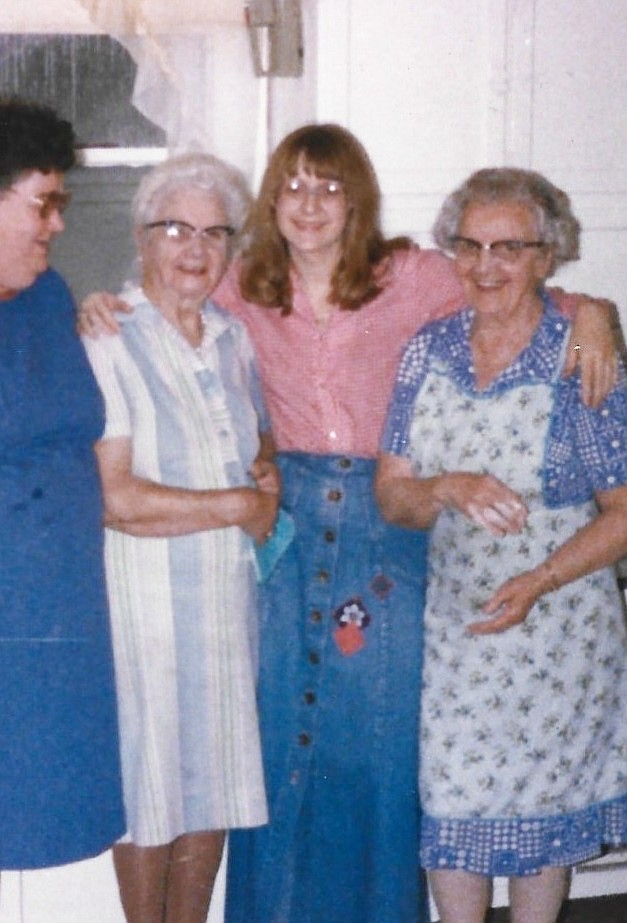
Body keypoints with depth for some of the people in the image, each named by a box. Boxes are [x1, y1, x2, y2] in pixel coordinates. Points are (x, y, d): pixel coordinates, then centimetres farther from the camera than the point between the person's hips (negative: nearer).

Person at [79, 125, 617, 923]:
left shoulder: (413, 277, -1)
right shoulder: (244, 289, 5)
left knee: (381, 728, 5)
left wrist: (586, 312, -11)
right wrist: (104, 312, -3)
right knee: (278, 715, 8)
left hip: (386, 517, -1)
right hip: (285, 516, 2)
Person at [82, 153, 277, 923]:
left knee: (214, 779, 14)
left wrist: (270, 473, 0)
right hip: (146, 593, -6)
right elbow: (114, 498, -20)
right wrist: (239, 505, -12)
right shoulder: (109, 343, -13)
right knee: (152, 781, 5)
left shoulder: (233, 338, 9)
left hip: (231, 593, 6)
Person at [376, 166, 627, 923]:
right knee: (450, 803, 8)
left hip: (557, 630, -3)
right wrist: (448, 490, -21)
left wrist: (539, 582, -22)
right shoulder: (427, 353, 0)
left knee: (541, 806, 11)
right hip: (452, 626, 3)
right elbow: (391, 494, 1)